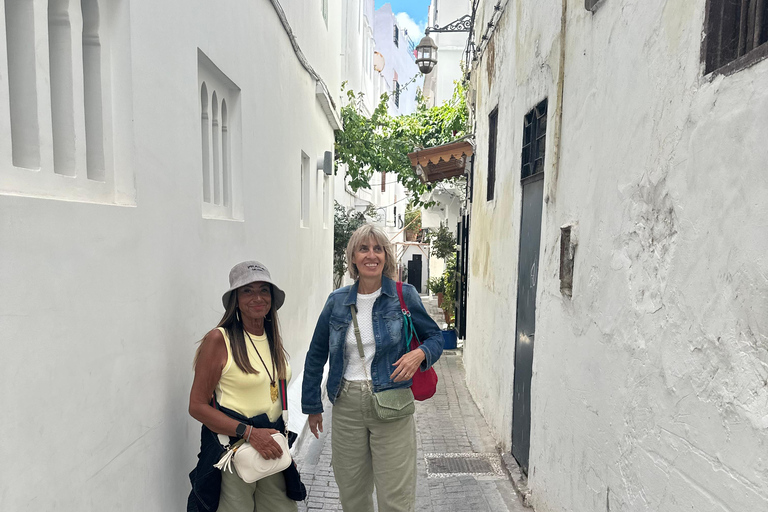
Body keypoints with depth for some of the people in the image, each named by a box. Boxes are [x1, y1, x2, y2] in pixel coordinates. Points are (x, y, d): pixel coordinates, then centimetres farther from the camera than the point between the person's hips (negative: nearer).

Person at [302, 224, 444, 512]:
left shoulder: (404, 295, -4)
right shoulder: (337, 301, 2)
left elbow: (435, 336, 5)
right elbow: (316, 356, 11)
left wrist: (420, 354, -18)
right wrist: (312, 406, 14)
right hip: (346, 405, 3)